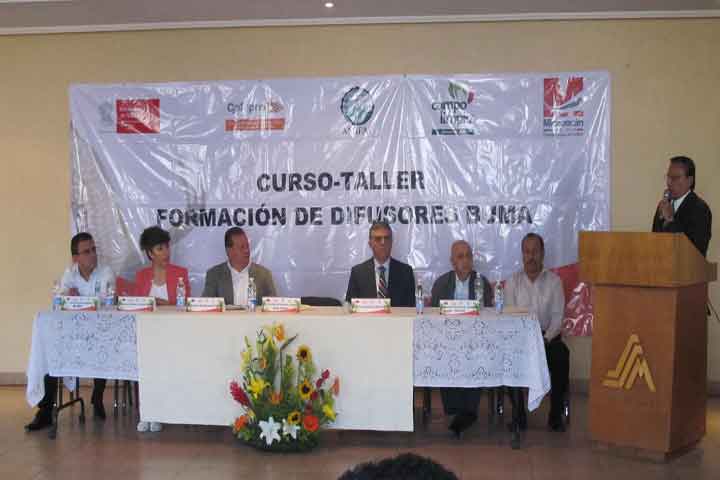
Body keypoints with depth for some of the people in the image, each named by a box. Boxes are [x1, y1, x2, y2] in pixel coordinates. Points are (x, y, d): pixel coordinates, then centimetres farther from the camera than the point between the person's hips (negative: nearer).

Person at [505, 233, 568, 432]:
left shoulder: (554, 281, 5)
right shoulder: (512, 282, 7)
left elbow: (557, 316, -1)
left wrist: (545, 339, -18)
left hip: (548, 335, 0)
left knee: (561, 355, -32)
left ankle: (556, 414, -18)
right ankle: (518, 412, -17)